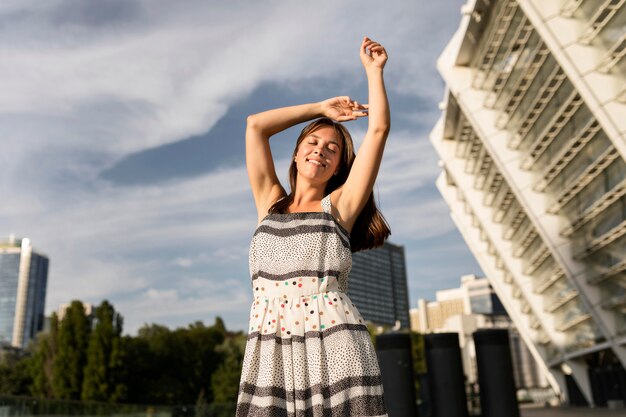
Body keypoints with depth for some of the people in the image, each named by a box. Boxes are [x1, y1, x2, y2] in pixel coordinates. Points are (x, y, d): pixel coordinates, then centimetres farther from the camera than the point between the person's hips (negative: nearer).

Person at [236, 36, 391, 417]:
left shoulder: (339, 205, 12)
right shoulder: (270, 203, 19)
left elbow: (379, 129, 8)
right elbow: (256, 125, 18)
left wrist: (374, 70, 19)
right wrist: (322, 109, 24)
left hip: (334, 346, -2)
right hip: (269, 352, 2)